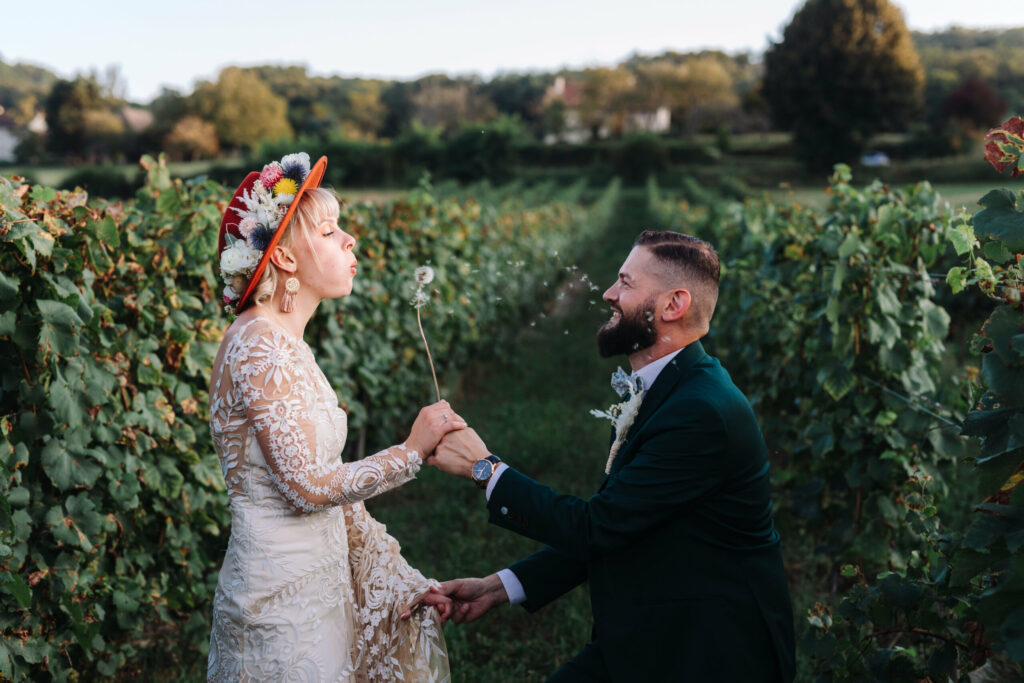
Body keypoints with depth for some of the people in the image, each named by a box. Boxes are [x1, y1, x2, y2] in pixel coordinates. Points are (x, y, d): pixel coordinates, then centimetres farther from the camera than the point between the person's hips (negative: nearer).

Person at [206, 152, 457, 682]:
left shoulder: (286, 345, 11)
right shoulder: (258, 345, -17)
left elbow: (332, 486, 10)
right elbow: (307, 485, -21)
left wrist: (406, 584, 8)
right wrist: (413, 450, -10)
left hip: (315, 589, 8)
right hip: (281, 603, -8)